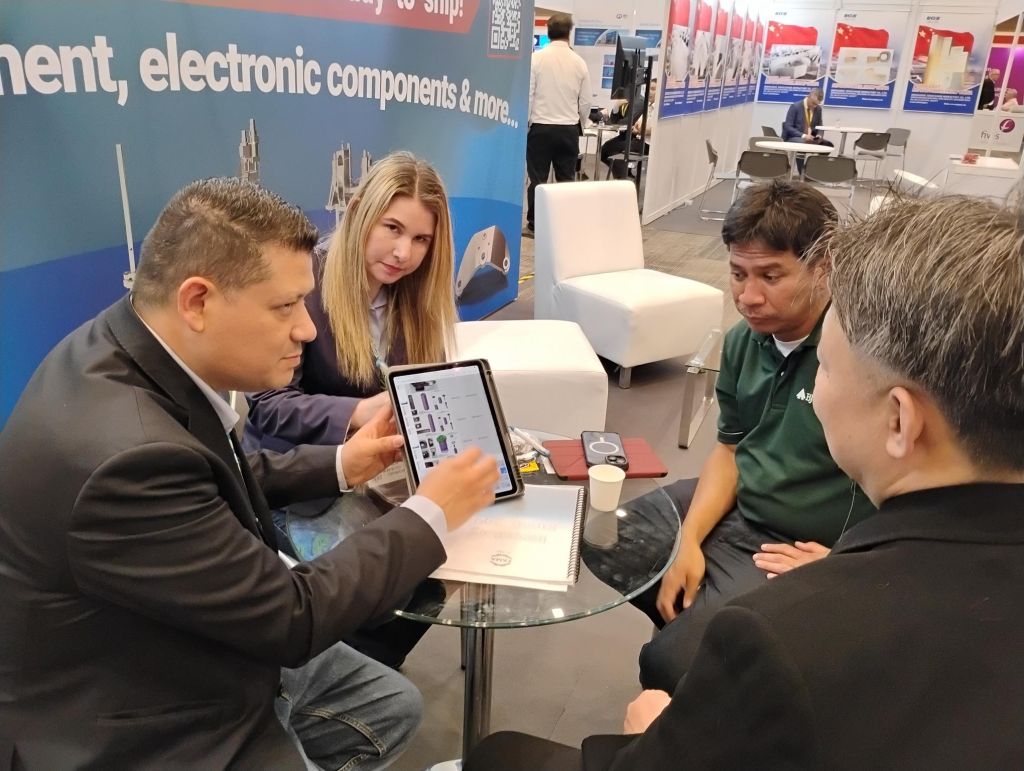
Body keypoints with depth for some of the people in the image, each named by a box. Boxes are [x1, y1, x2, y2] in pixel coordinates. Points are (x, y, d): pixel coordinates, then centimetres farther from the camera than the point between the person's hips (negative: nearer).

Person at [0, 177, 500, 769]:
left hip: (192, 657, 8)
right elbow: (292, 616, -26)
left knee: (394, 707, 17)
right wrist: (430, 515, -16)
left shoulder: (124, 350, -9)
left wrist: (337, 466, 3)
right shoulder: (128, 454, -37)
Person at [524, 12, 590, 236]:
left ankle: (534, 225, 9)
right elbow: (585, 101, 6)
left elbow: (527, 94, -5)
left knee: (538, 178, 4)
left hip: (541, 127, -2)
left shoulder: (536, 58, -7)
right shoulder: (579, 62, 2)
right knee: (566, 180, 8)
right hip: (569, 129, 3)